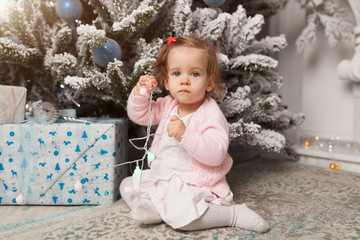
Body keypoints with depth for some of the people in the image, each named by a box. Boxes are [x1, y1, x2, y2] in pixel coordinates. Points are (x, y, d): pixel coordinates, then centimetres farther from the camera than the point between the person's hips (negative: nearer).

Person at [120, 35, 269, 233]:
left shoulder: (210, 114, -21)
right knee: (127, 186, 9)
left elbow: (216, 154, -31)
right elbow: (139, 115, 11)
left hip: (195, 185, -8)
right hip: (163, 178, 8)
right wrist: (140, 92, -8)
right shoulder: (168, 105, 2)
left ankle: (234, 214, -12)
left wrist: (185, 134, -42)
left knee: (180, 217, -31)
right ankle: (165, 210, -9)